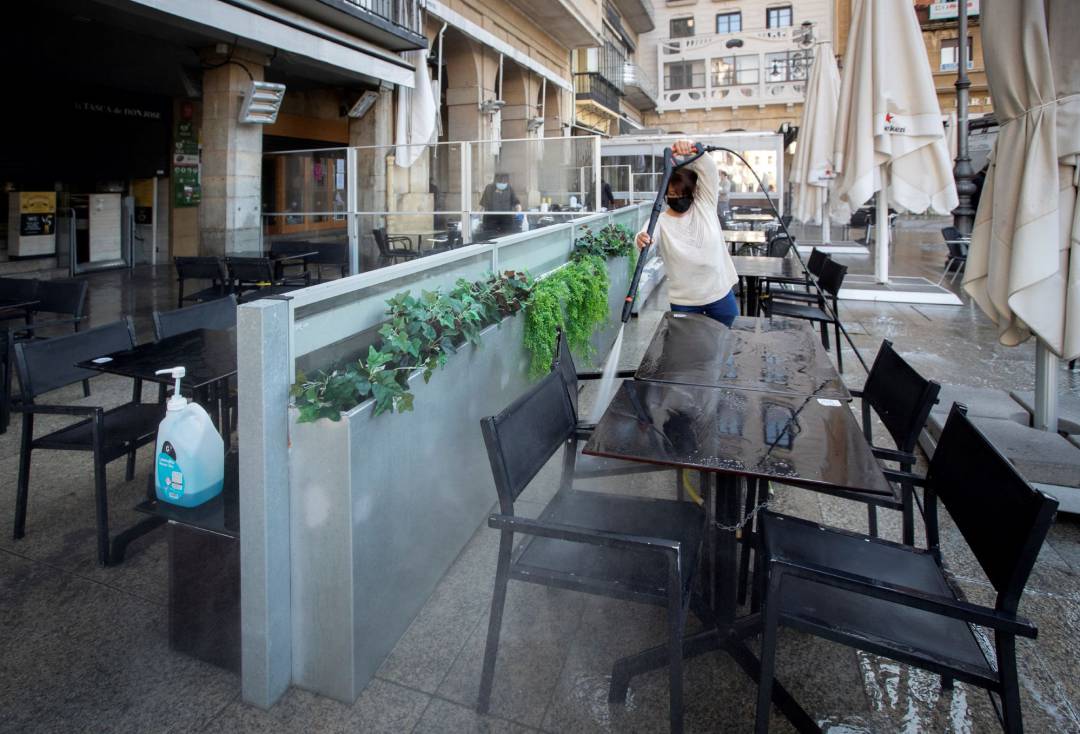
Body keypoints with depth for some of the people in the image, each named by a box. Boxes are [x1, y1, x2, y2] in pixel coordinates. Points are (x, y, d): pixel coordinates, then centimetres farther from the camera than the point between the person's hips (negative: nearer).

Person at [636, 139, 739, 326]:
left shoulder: (706, 205, -2)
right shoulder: (660, 221, -7)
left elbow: (709, 171, -14)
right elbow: (648, 240, -28)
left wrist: (692, 150, -34)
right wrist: (642, 240, -54)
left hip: (721, 294, 2)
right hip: (684, 302, -1)